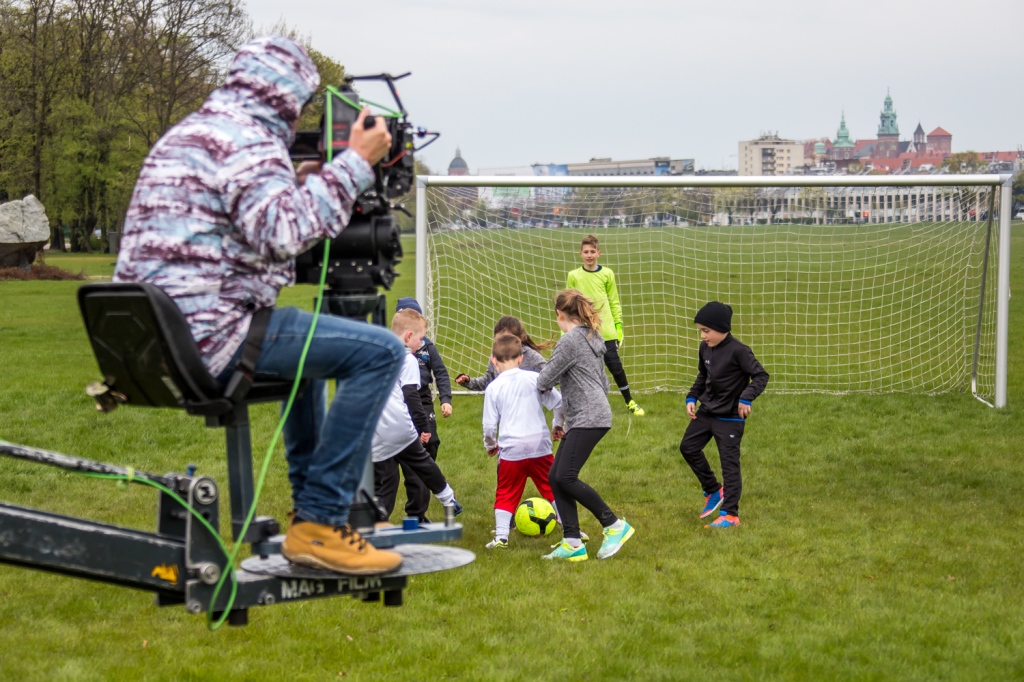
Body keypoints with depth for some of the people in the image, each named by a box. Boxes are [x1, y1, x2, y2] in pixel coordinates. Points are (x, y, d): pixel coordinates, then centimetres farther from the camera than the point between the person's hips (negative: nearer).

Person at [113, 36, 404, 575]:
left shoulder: (186, 134, 22)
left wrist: (295, 186, 37)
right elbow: (284, 232, -25)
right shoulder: (246, 138, -10)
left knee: (307, 343, 34)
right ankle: (318, 523, -11)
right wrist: (354, 164, -18)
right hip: (209, 335, -11)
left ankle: (313, 507, 34)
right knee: (380, 351, -11)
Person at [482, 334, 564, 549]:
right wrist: (557, 425, 23)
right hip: (540, 446, 1)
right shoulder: (534, 378, 2)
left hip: (511, 450, -1)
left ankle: (501, 535, 3)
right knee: (552, 488, 12)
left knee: (506, 494, 10)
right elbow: (558, 402, 5)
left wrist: (490, 445, 19)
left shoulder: (493, 388, -1)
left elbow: (489, 424, 0)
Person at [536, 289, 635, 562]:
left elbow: (544, 381, -9)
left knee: (566, 477, -14)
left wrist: (536, 380, 17)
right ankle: (572, 543, -1)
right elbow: (604, 384, 26)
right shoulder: (592, 338, 20)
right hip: (580, 421, 10)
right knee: (555, 477, 3)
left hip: (588, 419, -10)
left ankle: (615, 525, -6)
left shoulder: (570, 340, -10)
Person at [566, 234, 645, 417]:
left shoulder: (607, 274, 5)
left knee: (616, 367, 2)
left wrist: (619, 325, 4)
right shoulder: (573, 276, 4)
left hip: (606, 331, 0)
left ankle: (629, 402, 18)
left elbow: (614, 302, 9)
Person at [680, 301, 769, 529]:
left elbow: (761, 375, -17)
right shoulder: (705, 348, 3)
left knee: (729, 463, -5)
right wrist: (692, 398, 8)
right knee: (688, 447, 12)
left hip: (730, 417, -8)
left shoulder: (738, 350, -19)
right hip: (706, 411, 8)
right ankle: (712, 491, 28)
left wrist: (747, 398, -28)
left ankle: (730, 514, 0)